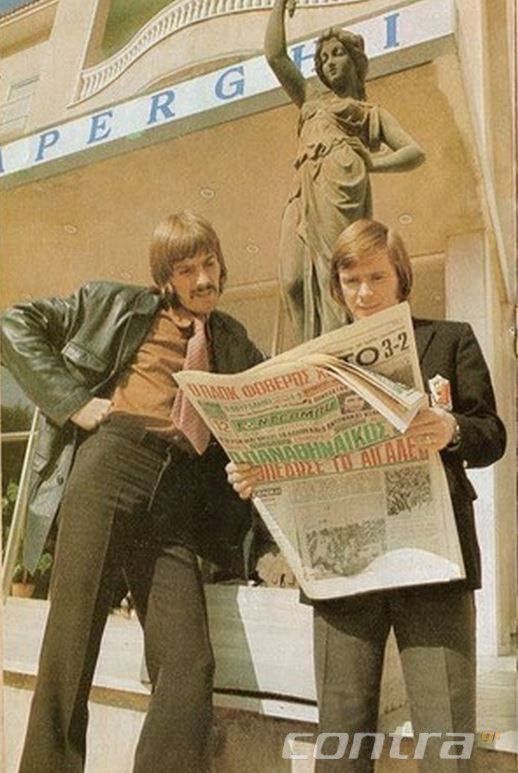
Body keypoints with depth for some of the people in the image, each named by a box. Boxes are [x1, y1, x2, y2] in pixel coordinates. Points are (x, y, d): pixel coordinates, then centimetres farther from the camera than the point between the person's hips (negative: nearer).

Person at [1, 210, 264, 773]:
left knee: (189, 665, -10)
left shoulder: (233, 342, 23)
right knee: (69, 650, -3)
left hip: (179, 501, 3)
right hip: (110, 467, -2)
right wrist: (73, 402, 0)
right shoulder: (119, 305, 14)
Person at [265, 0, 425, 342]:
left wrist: (369, 163, 0)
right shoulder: (312, 100, 34)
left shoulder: (374, 112, 24)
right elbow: (275, 54, 28)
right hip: (304, 191, 4)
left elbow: (415, 153, 12)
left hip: (341, 184, -4)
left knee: (334, 273, -20)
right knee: (295, 278, -14)